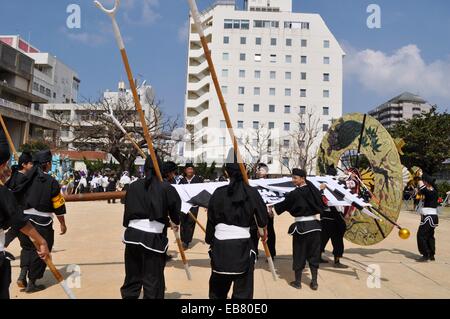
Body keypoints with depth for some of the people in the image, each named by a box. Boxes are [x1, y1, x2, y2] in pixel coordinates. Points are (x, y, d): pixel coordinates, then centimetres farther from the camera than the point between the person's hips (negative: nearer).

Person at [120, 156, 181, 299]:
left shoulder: (134, 186, 6)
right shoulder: (166, 188, -4)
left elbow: (128, 210, 10)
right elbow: (176, 208, 5)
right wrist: (176, 222, 26)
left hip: (132, 234, 4)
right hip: (153, 238, -4)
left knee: (132, 276, 18)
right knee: (153, 280, 6)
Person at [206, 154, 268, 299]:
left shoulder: (218, 193, -1)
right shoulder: (252, 193, -3)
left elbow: (211, 220, 4)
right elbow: (263, 219, 4)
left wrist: (210, 241, 17)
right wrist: (264, 229, 27)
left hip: (220, 244, 2)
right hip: (243, 245, -1)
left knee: (218, 289, 19)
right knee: (243, 291, 7)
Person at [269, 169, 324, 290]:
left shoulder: (295, 194, -16)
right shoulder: (314, 190, 2)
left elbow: (284, 204, -4)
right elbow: (321, 205, 14)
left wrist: (272, 207, 12)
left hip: (301, 226, -5)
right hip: (315, 224, 5)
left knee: (299, 253, 7)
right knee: (314, 253, 11)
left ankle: (298, 282, 18)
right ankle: (314, 282, 16)